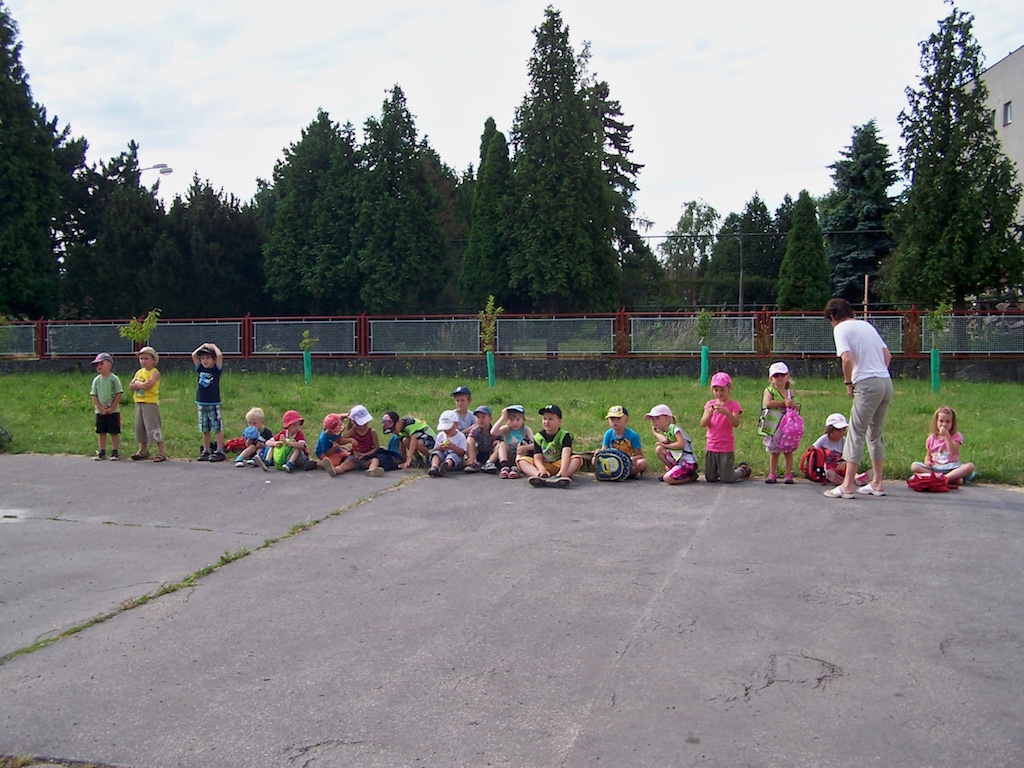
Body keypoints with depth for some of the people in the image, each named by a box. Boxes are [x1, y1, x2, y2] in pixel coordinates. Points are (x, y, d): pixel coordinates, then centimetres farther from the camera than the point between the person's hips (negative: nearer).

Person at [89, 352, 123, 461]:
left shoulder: (114, 378, -6)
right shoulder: (96, 380, 3)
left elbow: (119, 394, -7)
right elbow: (93, 395, 3)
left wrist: (112, 408, -12)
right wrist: (101, 408, -9)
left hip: (113, 411, -4)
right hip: (100, 411, 4)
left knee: (114, 432, 1)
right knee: (101, 432, 8)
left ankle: (115, 453, 9)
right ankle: (102, 453, 16)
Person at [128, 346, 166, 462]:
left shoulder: (155, 373, -8)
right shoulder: (139, 372, 13)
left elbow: (147, 386, -22)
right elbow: (131, 386, 3)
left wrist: (137, 383, -7)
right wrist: (142, 384, -12)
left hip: (151, 403, -7)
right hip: (139, 403, 7)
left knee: (153, 428, -9)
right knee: (140, 428, 14)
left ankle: (161, 452, -6)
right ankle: (143, 450, 28)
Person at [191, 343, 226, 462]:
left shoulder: (216, 369, -3)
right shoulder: (200, 369, 9)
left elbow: (220, 355, -16)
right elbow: (193, 355, 6)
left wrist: (213, 346, 0)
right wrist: (203, 346, 11)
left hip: (214, 404, -5)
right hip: (201, 403, 5)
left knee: (217, 429, -3)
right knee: (205, 430, 11)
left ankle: (220, 451, -1)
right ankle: (206, 451, 17)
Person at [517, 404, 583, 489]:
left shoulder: (565, 436, -7)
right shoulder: (538, 437, 0)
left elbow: (566, 454, -25)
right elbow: (538, 458, -9)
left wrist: (563, 470, -44)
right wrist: (542, 469, -33)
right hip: (544, 465, 2)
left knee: (578, 459, -28)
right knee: (520, 460, -18)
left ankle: (557, 478, -55)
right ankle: (540, 477, -47)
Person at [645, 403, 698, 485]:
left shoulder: (674, 428, -10)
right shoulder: (664, 432, 14)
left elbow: (681, 444, -23)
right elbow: (664, 440, -9)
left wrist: (666, 445, -13)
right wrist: (655, 432, -5)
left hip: (688, 462, -8)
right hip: (678, 460, 8)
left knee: (667, 479, -21)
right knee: (659, 449, -6)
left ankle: (691, 477, 1)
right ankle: (672, 470, 6)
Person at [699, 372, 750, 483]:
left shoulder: (734, 405, -7)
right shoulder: (710, 404, 5)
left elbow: (736, 423, -22)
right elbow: (703, 424, -5)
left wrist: (726, 412, -39)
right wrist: (710, 412, -24)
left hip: (726, 448, -4)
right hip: (711, 447, 4)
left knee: (727, 479, 0)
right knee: (710, 479, 8)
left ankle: (743, 469, 29)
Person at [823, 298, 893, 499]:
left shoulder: (841, 328, -2)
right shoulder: (866, 325, 20)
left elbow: (847, 358, -16)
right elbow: (887, 355, 19)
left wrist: (848, 383, -4)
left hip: (867, 384, -7)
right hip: (886, 381, 7)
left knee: (856, 433, -4)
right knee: (875, 433, 17)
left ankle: (847, 486, -6)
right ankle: (878, 483, 21)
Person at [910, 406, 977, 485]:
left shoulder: (956, 436, 3)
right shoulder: (931, 438, 11)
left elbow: (954, 452, -13)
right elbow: (928, 455, 18)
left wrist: (946, 436, -17)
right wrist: (927, 461, -6)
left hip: (951, 467, -2)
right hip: (935, 467, 2)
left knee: (970, 466, -30)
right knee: (914, 466, -25)